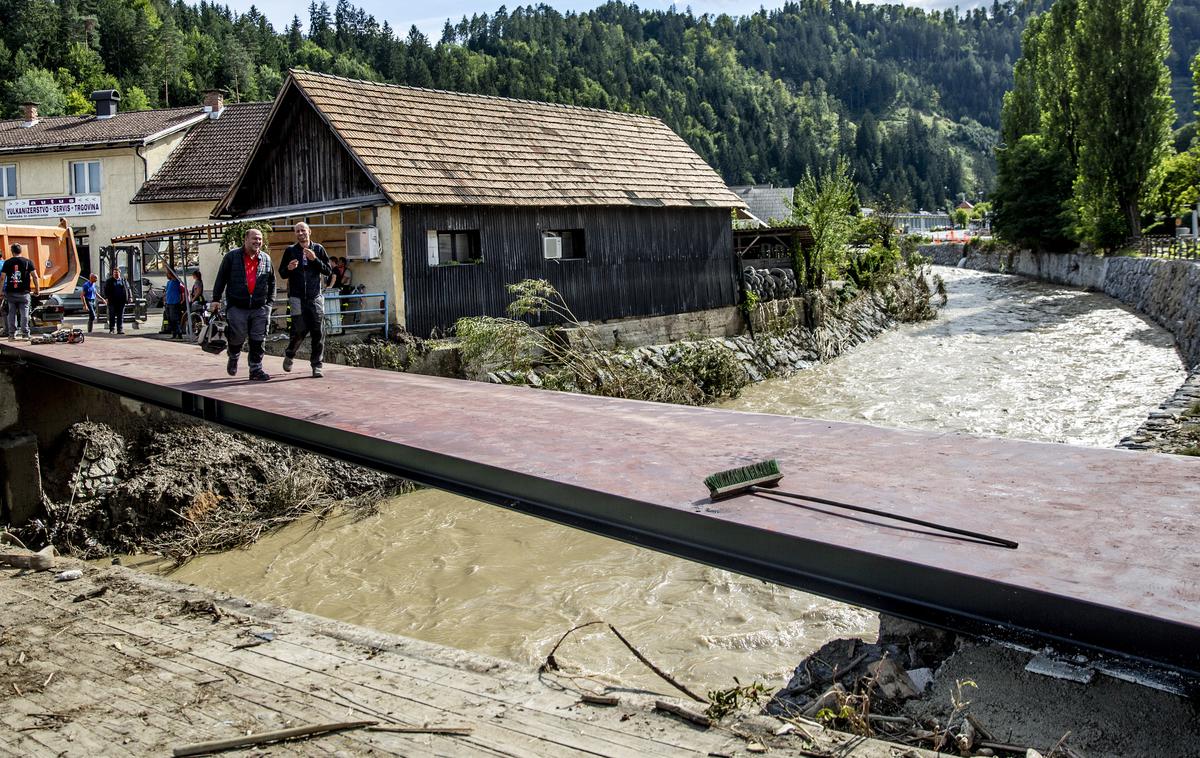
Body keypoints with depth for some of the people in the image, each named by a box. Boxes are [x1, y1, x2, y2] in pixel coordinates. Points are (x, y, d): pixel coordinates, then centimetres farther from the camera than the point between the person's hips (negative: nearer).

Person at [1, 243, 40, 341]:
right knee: (24, 314, 1)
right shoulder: (28, 262, -1)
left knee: (11, 314, 8)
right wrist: (37, 289, 3)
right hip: (24, 293, -1)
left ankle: (12, 335, 9)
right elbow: (35, 276, -5)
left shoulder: (7, 262, 1)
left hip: (10, 293, 1)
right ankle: (25, 334, -3)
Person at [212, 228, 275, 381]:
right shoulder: (232, 256, 0)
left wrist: (270, 302, 12)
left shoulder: (266, 259, 9)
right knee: (237, 337, 2)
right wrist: (216, 299, 0)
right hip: (237, 307, -2)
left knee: (258, 340, 1)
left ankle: (256, 369, 9)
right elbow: (221, 279, 3)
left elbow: (272, 282, 17)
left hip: (260, 308, 2)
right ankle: (233, 358, 33)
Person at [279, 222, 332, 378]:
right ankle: (289, 355, 21)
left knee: (318, 332, -5)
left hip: (314, 296, 1)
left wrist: (315, 259, -10)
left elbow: (328, 270, 4)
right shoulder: (290, 251, 8)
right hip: (297, 296, -1)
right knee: (300, 329, -8)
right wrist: (289, 268, -10)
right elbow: (281, 273, 12)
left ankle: (316, 365, 3)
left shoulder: (318, 249, 8)